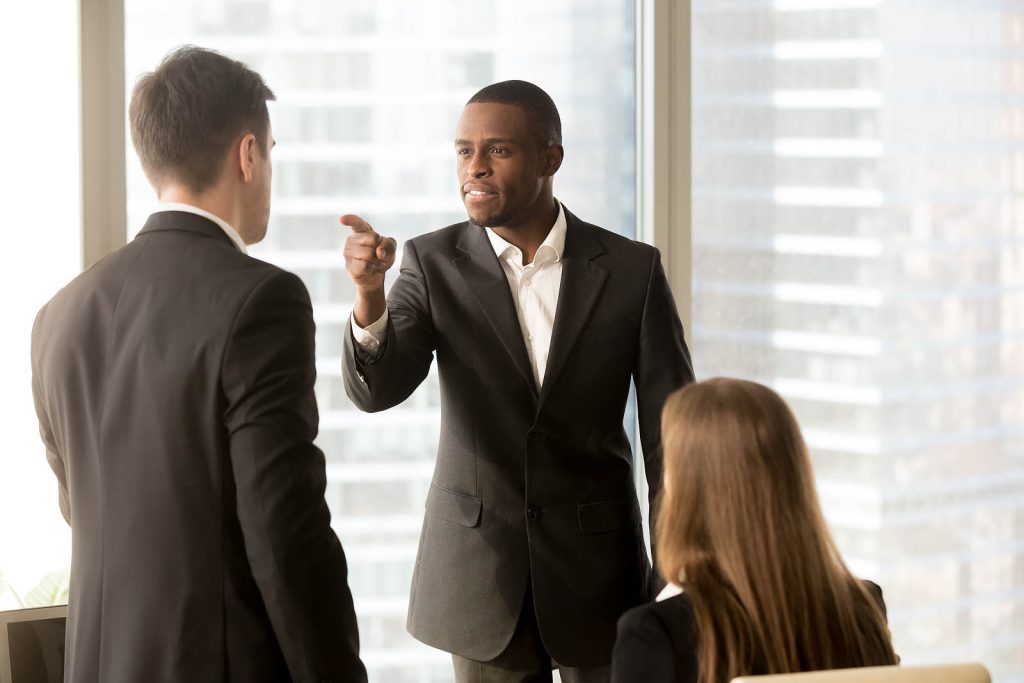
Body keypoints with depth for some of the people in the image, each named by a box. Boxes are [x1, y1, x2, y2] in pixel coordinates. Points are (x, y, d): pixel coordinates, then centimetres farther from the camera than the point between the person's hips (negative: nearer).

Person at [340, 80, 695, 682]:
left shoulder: (632, 270, -4)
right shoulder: (434, 264, -2)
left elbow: (672, 434, -1)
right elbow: (375, 389, -14)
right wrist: (369, 289, -33)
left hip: (598, 571, 0)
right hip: (480, 570, 1)